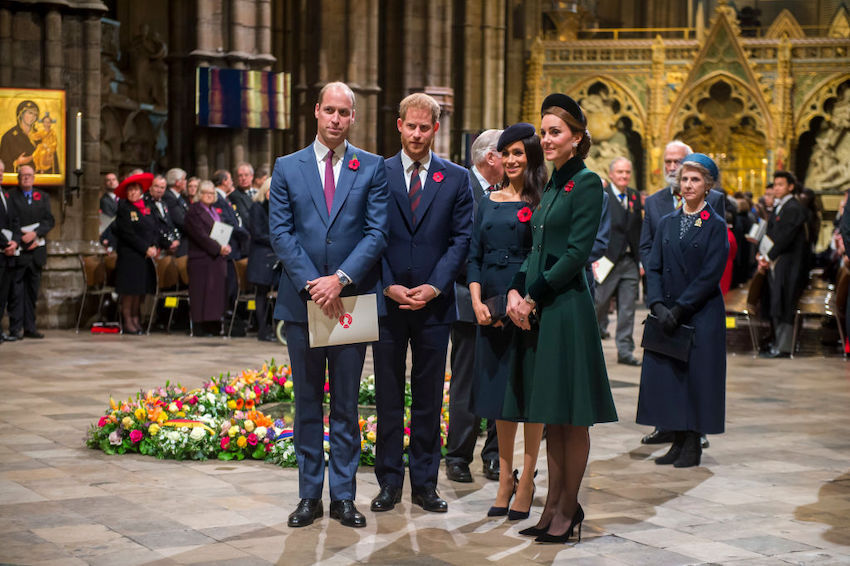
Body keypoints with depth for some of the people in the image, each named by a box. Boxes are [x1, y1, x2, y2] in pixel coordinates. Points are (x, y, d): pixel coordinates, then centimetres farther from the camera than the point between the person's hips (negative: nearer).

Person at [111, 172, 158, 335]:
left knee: (140, 289, 7)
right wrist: (146, 248, -14)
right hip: (129, 256, -6)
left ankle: (136, 320, 13)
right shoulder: (124, 208, -6)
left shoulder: (146, 208, 14)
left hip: (146, 255, 6)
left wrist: (154, 246, -6)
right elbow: (128, 234, -12)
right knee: (129, 289, -4)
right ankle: (128, 322, 1)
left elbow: (154, 229, 12)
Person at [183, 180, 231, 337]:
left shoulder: (216, 211, 19)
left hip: (218, 258, 7)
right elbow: (200, 235, -15)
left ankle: (214, 327, 9)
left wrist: (226, 246, 0)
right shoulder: (193, 211, -6)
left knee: (217, 291, 5)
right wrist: (218, 248, -18)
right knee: (202, 293, -6)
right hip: (202, 258, -7)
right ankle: (200, 328, -3)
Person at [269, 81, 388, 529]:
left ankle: (343, 496, 12)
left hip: (351, 299, -1)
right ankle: (309, 495, 15)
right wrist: (311, 283, -12)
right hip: (302, 301, 1)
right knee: (307, 402, 8)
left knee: (347, 403, 5)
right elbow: (280, 233, 0)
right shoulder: (287, 168, 6)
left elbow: (377, 232, -3)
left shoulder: (372, 168, 4)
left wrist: (341, 279, -15)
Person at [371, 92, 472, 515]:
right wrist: (388, 286, -9)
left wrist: (434, 287, -9)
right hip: (387, 302, 0)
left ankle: (425, 483, 15)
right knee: (388, 397, 5)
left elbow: (462, 239, 1)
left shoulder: (456, 179, 5)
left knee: (429, 398, 6)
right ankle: (389, 482, 13)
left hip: (434, 303, 0)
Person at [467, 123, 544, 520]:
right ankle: (505, 478, 19)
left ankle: (527, 480, 9)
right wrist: (477, 301, -4)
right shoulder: (488, 203, 11)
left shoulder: (543, 203, -4)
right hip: (491, 307, 5)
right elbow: (474, 256, 9)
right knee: (500, 389, 10)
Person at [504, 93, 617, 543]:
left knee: (571, 417, -1)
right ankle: (554, 504, 18)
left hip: (567, 309, -8)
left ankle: (568, 509, 7)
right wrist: (516, 291, 0)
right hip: (538, 311, 8)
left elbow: (576, 253, -15)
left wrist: (533, 297, -13)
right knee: (551, 417, 11)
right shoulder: (552, 185, 16)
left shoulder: (586, 183, -9)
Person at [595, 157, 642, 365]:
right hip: (607, 261, -4)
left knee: (628, 309, 4)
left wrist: (641, 260, 10)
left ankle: (625, 351, 9)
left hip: (630, 262, 4)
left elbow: (639, 231, 14)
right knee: (599, 304, 2)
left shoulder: (635, 197, 11)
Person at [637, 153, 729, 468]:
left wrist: (679, 309, -15)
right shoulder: (667, 223, 11)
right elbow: (653, 268, 6)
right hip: (668, 314, 5)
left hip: (701, 316, -5)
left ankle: (693, 445, 7)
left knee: (696, 375, -2)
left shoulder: (716, 226, -3)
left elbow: (710, 276, -10)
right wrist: (658, 306, -10)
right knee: (666, 375, 3)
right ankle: (678, 442, 12)